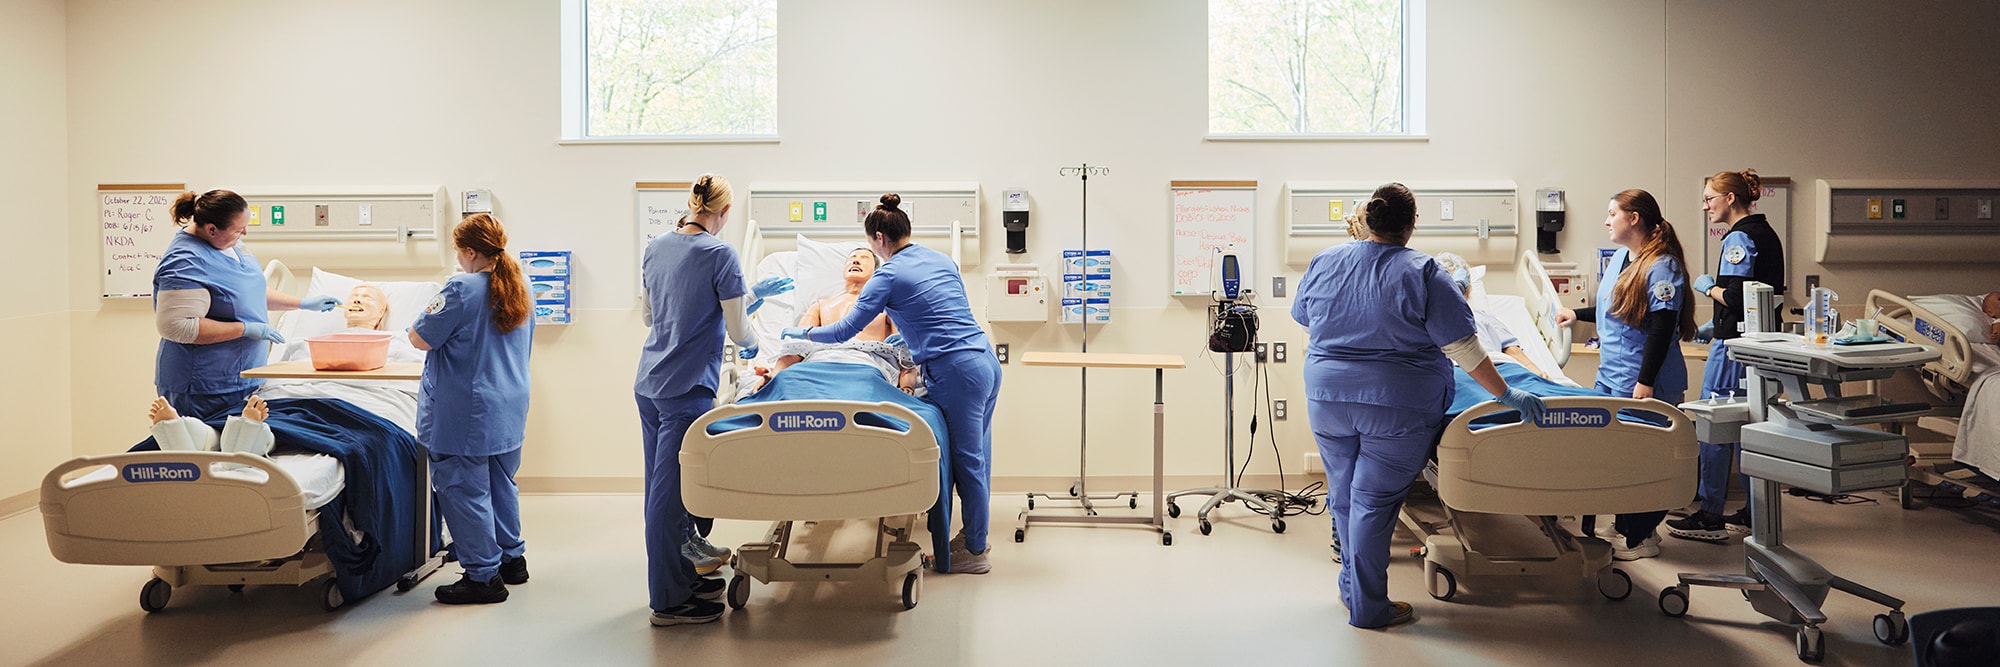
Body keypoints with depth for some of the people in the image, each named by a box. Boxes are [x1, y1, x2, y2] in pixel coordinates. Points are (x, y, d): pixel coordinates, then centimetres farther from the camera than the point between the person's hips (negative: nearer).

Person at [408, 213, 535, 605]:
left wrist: (429, 313, 7)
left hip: (466, 414, -8)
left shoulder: (463, 290, -18)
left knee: (464, 491, 0)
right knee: (501, 485, 19)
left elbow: (420, 338, -13)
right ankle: (512, 558, 29)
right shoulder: (519, 290, 7)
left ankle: (483, 575, 3)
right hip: (509, 410, 8)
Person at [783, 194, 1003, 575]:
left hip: (956, 371, -8)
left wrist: (799, 334, 13)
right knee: (976, 454, 17)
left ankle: (975, 552, 13)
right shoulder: (942, 260, 16)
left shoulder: (889, 275, -5)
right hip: (987, 361, 8)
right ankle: (975, 536, 29)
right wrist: (908, 339, 37)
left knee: (967, 460, 1)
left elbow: (845, 331, -2)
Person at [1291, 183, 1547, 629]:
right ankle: (1367, 608, 9)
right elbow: (1462, 348, -11)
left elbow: (1305, 323, 17)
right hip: (1397, 407, -4)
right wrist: (1507, 395, -4)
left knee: (1343, 496, 17)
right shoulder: (1423, 273, -10)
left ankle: (1353, 587, 31)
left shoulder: (1323, 263, 3)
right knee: (1374, 501, 1)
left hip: (1327, 399, 4)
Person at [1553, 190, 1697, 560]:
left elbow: (1662, 326, -20)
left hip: (1645, 384, -9)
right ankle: (1622, 526, 24)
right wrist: (1577, 315, 22)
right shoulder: (1619, 258, 13)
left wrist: (1646, 381, -23)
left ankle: (1642, 538, 10)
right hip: (1611, 377, 9)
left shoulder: (1662, 266, -15)